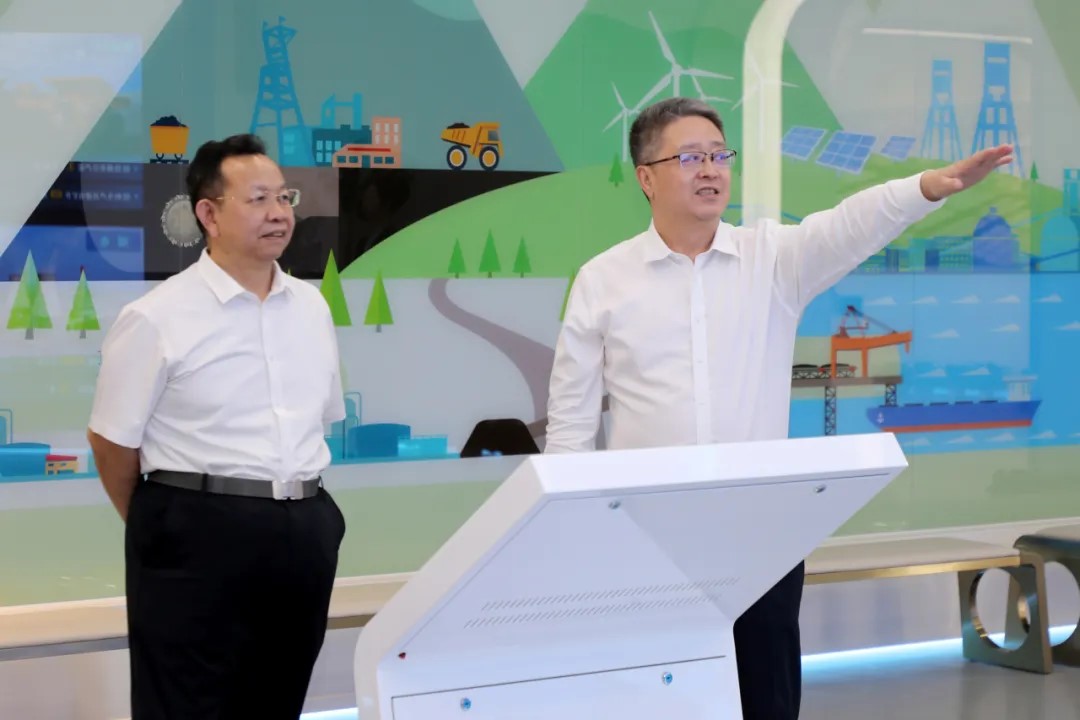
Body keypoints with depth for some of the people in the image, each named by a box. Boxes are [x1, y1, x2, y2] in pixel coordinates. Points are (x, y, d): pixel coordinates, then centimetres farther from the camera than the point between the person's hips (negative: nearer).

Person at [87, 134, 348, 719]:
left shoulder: (313, 307, 10)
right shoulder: (157, 318, -9)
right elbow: (113, 440, -4)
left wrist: (302, 506, 14)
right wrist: (160, 529, 4)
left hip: (304, 532, 6)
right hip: (199, 536, -6)